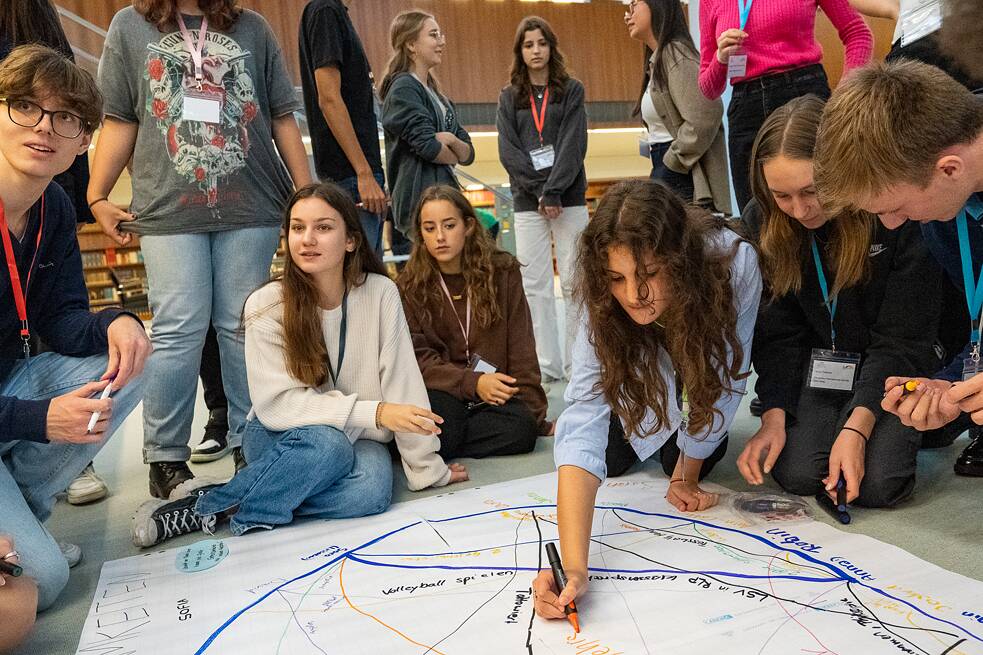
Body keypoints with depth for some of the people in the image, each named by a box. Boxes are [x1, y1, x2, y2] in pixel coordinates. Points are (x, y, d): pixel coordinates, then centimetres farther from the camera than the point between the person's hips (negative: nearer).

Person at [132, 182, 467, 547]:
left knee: (371, 489, -32)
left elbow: (403, 386, -12)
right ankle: (211, 501, -16)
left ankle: (204, 511, -18)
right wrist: (373, 412, -27)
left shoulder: (380, 293, -12)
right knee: (328, 444, -36)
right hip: (279, 437, -2)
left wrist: (428, 469, -12)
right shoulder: (267, 306, -14)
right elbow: (278, 402, -18)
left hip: (356, 435, 2)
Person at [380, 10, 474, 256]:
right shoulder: (403, 88, -5)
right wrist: (453, 156, 5)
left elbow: (468, 154, 14)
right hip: (419, 201, -8)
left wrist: (452, 140, -8)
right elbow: (428, 146, -16)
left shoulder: (438, 96, 20)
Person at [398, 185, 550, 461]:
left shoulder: (503, 272, 1)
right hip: (441, 391, -2)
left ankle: (433, 445, -10)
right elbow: (417, 358, -5)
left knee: (522, 428, -29)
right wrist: (473, 382, -19)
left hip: (494, 394, 2)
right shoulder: (409, 286, 0)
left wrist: (535, 415, -4)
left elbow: (521, 351, 0)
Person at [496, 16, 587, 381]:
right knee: (534, 285, 0)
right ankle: (547, 364, 7)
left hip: (569, 199, -1)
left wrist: (555, 191, -14)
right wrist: (540, 189, -10)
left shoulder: (571, 91, 9)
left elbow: (573, 145, -3)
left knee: (574, 282, -1)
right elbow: (508, 151, 1)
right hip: (527, 203, 1)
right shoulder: (509, 97, 12)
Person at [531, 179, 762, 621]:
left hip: (705, 345, 0)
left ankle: (704, 432, 21)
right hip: (644, 362, 1)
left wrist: (686, 476, -16)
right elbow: (583, 425, -46)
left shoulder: (734, 264, -42)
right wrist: (574, 567, -56)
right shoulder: (603, 307, -38)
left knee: (690, 459, -12)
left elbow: (720, 379, -27)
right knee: (613, 456, -7)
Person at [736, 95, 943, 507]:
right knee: (797, 475, -16)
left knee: (876, 485, -20)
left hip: (893, 364, -2)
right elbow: (776, 330, -9)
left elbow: (902, 339, -19)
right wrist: (774, 416, -20)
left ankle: (908, 428, 14)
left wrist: (857, 428, -28)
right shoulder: (760, 222, -14)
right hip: (818, 360, 3)